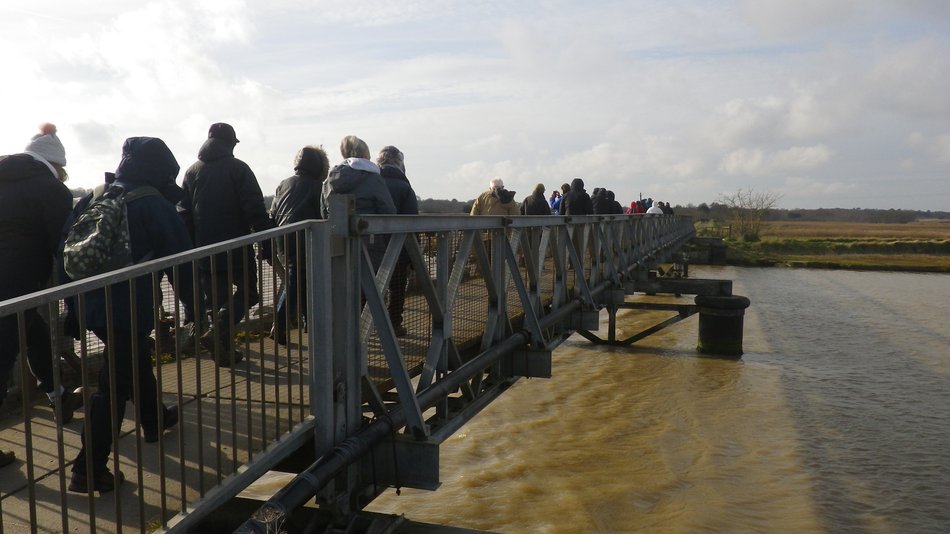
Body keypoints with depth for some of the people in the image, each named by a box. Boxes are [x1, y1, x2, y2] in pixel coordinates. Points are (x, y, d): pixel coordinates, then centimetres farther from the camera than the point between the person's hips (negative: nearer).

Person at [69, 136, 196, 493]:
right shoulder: (154, 206, -10)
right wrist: (193, 305, 0)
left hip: (90, 304, 8)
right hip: (129, 308, -8)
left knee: (136, 360, 27)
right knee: (114, 385, -4)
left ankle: (154, 419, 47)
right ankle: (89, 471, -2)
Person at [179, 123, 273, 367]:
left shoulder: (192, 171, 10)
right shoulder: (238, 168, -4)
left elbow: (184, 214, 11)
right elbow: (255, 209, -12)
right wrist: (266, 243, -10)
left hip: (204, 250, 5)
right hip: (236, 247, -5)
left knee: (215, 298, 12)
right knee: (246, 291, 6)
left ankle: (224, 349, 16)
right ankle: (217, 333, -14)